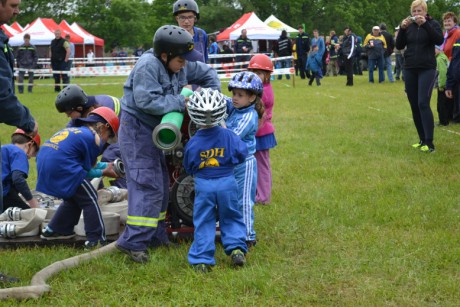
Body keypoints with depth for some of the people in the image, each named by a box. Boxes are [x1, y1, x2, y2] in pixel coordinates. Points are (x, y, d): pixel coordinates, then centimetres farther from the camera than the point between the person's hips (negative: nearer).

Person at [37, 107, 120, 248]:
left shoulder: (73, 131, 27)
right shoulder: (94, 138, 1)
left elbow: (85, 163, 31)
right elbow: (87, 171, 4)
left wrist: (106, 165, 31)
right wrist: (104, 172, 19)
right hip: (61, 167, -9)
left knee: (73, 198, 27)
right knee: (90, 199, 3)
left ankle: (52, 230, 36)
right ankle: (97, 240, 1)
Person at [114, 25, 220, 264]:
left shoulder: (182, 66, 1)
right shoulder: (148, 66, -24)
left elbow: (207, 73, 16)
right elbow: (146, 101, -33)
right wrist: (180, 102, -26)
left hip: (154, 129, 9)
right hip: (136, 128, -9)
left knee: (160, 184, 15)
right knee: (148, 185, -15)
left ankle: (155, 235, 26)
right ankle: (133, 241, -15)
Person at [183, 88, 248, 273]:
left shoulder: (192, 144, -10)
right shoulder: (228, 136, -11)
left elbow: (188, 168, 2)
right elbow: (241, 153, 1)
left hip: (203, 185, -1)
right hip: (227, 183, 1)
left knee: (203, 222, 6)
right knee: (231, 218, 18)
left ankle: (202, 260, 4)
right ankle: (236, 248, 6)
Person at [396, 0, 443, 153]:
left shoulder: (432, 24, 0)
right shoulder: (408, 26, 9)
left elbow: (439, 40, -17)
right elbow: (399, 46, 2)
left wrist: (425, 24, -24)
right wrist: (402, 29, -12)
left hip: (427, 69, -4)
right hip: (410, 70, 4)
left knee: (423, 103, -16)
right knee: (414, 106, 4)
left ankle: (429, 143, -17)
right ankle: (422, 140, 13)